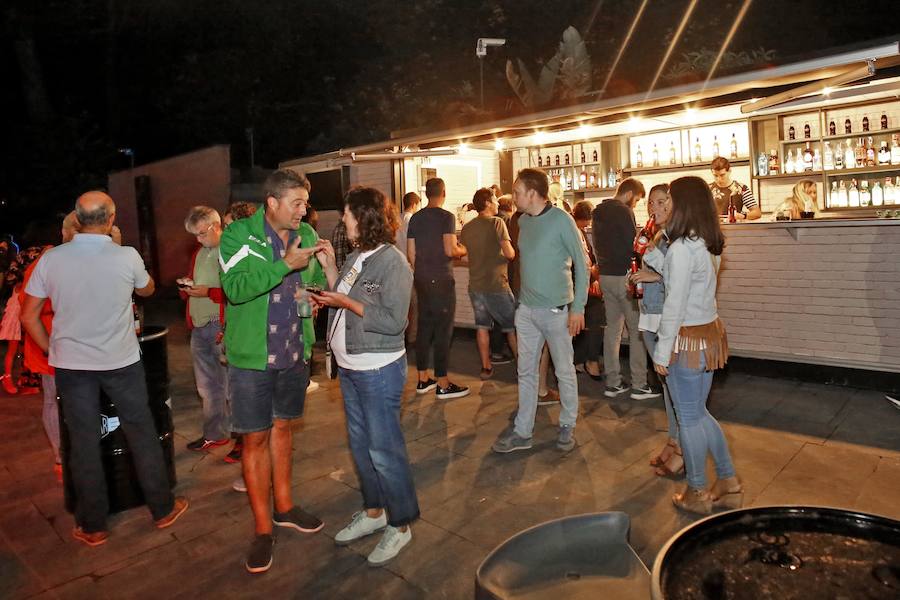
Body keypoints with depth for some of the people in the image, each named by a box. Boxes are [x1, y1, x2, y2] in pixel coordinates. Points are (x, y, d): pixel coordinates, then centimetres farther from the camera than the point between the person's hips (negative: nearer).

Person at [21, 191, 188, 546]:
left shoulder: (50, 259, -7)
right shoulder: (127, 257, -11)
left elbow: (29, 316, 0)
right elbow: (147, 290, 10)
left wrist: (52, 349, 13)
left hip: (70, 363, 2)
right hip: (122, 361, -1)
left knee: (84, 443, 9)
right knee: (141, 434, 11)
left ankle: (92, 527, 22)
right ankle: (163, 509, 23)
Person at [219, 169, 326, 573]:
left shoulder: (305, 235, 2)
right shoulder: (238, 235, -11)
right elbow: (236, 288, -24)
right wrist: (284, 265, -28)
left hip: (293, 354, 5)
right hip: (252, 357, -4)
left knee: (281, 427, 18)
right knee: (255, 439, 5)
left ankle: (283, 507, 36)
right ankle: (263, 529, 20)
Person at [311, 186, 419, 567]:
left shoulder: (392, 262, -16)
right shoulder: (356, 257, 8)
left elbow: (393, 322, -20)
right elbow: (340, 298, 12)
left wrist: (346, 302, -19)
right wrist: (329, 267, 3)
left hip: (379, 371, -8)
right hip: (349, 367, 9)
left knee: (384, 449, 1)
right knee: (360, 443, 18)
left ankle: (400, 525, 18)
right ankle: (373, 512, 35)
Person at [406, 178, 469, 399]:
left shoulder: (415, 218, 9)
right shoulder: (446, 217, -9)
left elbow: (410, 253, 10)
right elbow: (450, 250, -18)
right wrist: (462, 250, 3)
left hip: (421, 280, 7)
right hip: (441, 280, -6)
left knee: (424, 328, 12)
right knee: (443, 331, -1)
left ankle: (423, 379, 20)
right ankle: (443, 384, 4)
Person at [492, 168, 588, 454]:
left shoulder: (561, 220, -12)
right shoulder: (523, 221, 6)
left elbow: (581, 264, -10)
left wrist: (578, 307, -13)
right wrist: (522, 298, 10)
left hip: (556, 311, -6)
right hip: (526, 309, 6)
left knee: (564, 372, 9)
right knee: (526, 372, 11)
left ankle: (567, 426, 27)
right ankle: (522, 432, 21)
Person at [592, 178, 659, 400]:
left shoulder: (598, 212, 12)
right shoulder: (623, 211, -13)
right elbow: (633, 243, -14)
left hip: (605, 275, 8)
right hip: (624, 276, -8)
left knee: (613, 327, 12)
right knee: (636, 330, 0)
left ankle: (612, 382, 15)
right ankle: (639, 385, 4)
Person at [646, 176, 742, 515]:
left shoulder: (682, 247, -20)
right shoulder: (710, 245, 7)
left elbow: (675, 305, -20)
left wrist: (662, 351, -14)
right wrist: (651, 255, 13)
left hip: (687, 339, -9)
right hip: (709, 333, 9)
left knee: (689, 418, 7)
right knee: (699, 413, 21)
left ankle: (696, 494, 23)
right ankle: (729, 485, 30)